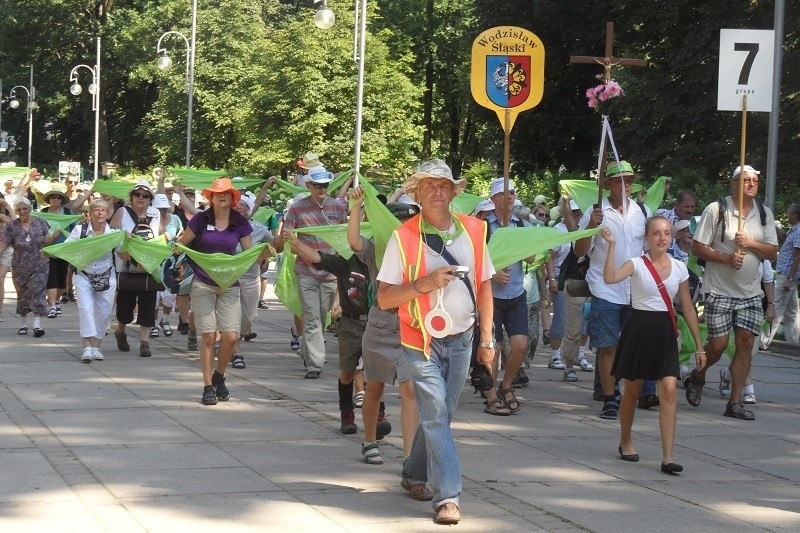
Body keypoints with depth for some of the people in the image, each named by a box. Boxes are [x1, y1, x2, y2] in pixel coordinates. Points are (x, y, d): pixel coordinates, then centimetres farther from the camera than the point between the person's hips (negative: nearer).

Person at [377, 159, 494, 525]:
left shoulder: (474, 231, 2)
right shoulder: (403, 238, -8)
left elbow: (484, 286, 9)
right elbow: (384, 298, -8)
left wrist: (486, 339, 6)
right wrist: (423, 284, -23)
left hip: (461, 340, 4)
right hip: (421, 341, -4)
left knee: (440, 413, 13)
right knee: (435, 414, -11)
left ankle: (414, 475, 33)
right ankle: (447, 496, -12)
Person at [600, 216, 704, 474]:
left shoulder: (679, 268, 5)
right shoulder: (636, 264, -6)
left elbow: (688, 309, 10)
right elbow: (610, 278, -27)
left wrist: (699, 346, 9)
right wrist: (612, 246, -28)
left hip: (665, 332, 2)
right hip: (639, 328, -2)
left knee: (669, 390, -12)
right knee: (632, 390, 10)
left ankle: (667, 457, -14)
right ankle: (625, 441, 35)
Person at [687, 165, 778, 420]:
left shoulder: (764, 213, 7)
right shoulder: (716, 209, -7)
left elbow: (772, 253, 4)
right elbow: (697, 247, -8)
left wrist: (750, 243, -14)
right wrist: (726, 258, -20)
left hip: (750, 293, 4)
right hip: (719, 290, -4)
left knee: (745, 343, -2)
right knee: (718, 344, -5)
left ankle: (735, 402, 4)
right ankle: (697, 377, 26)